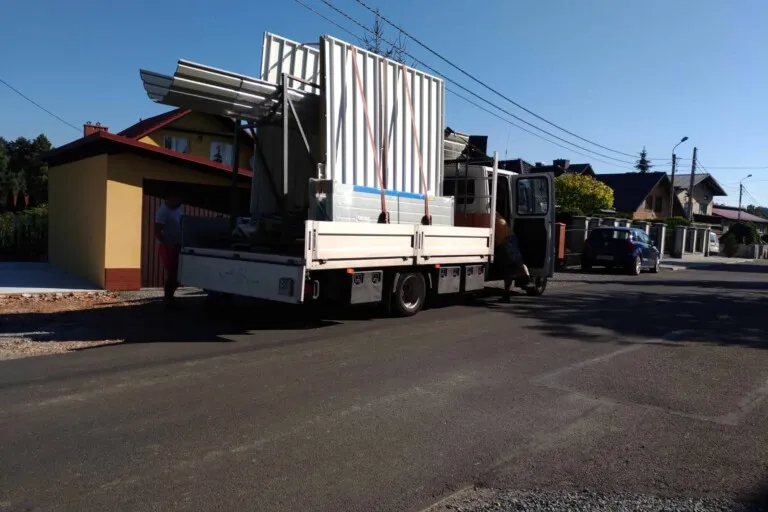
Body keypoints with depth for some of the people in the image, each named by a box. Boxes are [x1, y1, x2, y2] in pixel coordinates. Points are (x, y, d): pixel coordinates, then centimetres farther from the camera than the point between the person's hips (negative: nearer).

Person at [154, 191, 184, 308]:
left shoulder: (180, 208, 8)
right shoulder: (163, 211, -15)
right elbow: (157, 232, -19)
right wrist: (168, 245, -23)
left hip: (179, 246, 7)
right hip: (169, 247, -7)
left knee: (179, 275, 13)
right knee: (171, 275, -2)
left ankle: (169, 297, 30)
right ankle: (168, 301, 11)